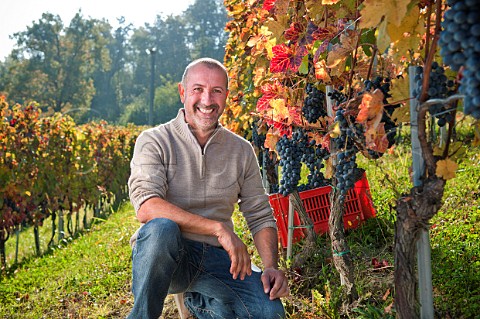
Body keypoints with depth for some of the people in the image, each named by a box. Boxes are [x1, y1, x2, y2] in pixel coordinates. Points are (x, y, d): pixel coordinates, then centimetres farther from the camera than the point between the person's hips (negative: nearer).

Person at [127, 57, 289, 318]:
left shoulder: (241, 150, 9)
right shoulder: (154, 141, -4)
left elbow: (260, 216, 10)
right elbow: (146, 207, -20)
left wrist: (271, 267, -8)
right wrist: (219, 228, -26)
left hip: (215, 257, 4)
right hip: (165, 253, -3)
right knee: (161, 228, -38)